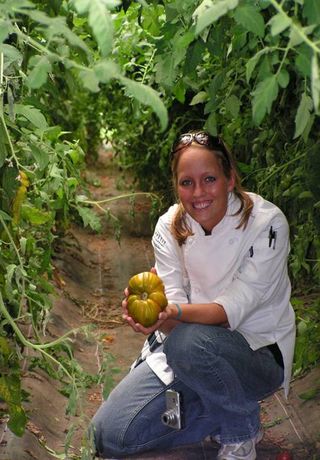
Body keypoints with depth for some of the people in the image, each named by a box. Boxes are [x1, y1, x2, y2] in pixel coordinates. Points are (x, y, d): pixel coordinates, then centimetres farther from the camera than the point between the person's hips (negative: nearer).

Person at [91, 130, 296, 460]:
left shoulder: (266, 223, -18)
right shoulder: (170, 226, -6)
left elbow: (234, 308, -23)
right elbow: (173, 313, -10)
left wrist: (175, 314, -41)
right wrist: (156, 313, -35)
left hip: (257, 353, -4)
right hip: (184, 349, 4)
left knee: (191, 341, -38)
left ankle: (241, 430, -7)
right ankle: (220, 411, 10)